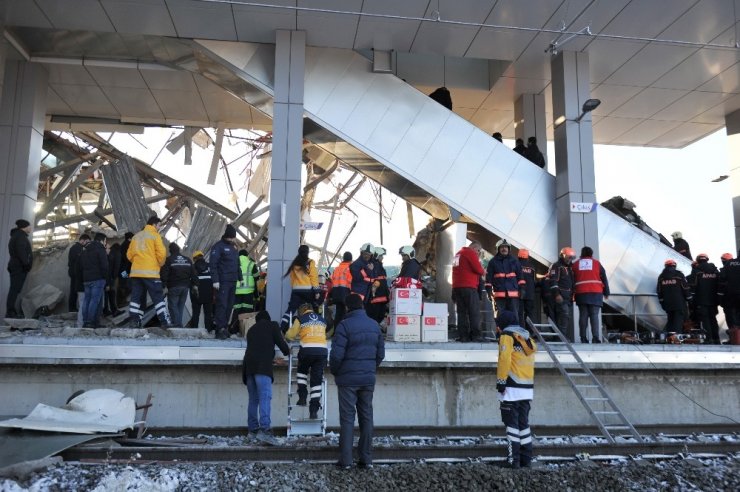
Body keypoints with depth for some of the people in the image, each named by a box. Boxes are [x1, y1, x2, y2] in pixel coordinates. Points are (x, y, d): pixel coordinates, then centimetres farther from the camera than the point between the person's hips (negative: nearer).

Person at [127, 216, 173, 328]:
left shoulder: (136, 236, 17)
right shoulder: (155, 235, -2)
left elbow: (129, 254, 15)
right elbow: (161, 253, -10)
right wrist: (160, 264, 7)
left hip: (135, 272, 6)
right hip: (150, 272, -6)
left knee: (136, 297, 8)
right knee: (158, 297, -4)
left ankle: (135, 320, 2)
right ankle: (165, 321, -8)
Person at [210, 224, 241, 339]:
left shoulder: (234, 247, 19)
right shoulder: (218, 246, -6)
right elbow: (213, 264, -12)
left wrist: (240, 278, 19)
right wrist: (215, 280, -18)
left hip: (233, 282, 7)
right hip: (223, 282, -7)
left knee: (229, 306, 8)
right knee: (222, 305, -9)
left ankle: (225, 327, 14)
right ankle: (220, 330, -7)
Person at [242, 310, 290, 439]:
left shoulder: (251, 329, 31)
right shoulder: (272, 325, 15)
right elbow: (280, 341, 10)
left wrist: (273, 357, 47)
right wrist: (287, 351, 31)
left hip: (248, 365, 6)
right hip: (263, 366, -6)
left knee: (253, 398, 11)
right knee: (265, 396, -13)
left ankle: (253, 428, 9)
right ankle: (265, 426, -26)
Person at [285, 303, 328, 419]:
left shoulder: (300, 319, 9)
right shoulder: (322, 320, 19)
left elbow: (289, 335, 14)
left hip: (307, 350, -2)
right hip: (322, 350, 2)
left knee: (302, 371, 26)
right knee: (317, 380, 6)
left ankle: (302, 397, 13)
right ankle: (314, 410, 3)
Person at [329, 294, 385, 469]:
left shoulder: (345, 325, -12)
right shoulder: (374, 326, 7)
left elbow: (336, 354, -15)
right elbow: (381, 353, 11)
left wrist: (334, 371, 2)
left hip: (348, 379, -5)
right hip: (368, 379, 5)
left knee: (347, 418, 1)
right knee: (366, 417, 10)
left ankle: (345, 460, 4)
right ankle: (366, 458, 14)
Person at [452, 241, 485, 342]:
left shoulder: (458, 254, 22)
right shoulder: (470, 253, -5)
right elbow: (478, 269, -11)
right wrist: (483, 272, 8)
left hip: (457, 287, 8)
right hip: (469, 287, -8)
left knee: (462, 312, 8)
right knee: (474, 312, -5)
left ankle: (462, 336, 5)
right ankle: (475, 335, -8)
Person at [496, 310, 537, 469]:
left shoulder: (507, 336, -6)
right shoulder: (527, 338, 17)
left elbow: (504, 360, -16)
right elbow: (530, 362, 17)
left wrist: (501, 382, -12)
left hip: (512, 388, -7)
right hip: (528, 388, 7)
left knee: (512, 424, -3)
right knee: (524, 423, 12)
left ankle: (514, 459, -4)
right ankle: (526, 459, 13)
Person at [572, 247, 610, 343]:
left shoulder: (575, 264, 13)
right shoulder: (597, 263, 9)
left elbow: (572, 280, 11)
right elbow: (604, 278, 9)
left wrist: (572, 293, 13)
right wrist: (606, 293, 15)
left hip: (581, 293, 2)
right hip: (595, 293, -1)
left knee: (583, 316, 3)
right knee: (594, 315, -4)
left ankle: (583, 339, -1)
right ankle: (596, 338, -14)